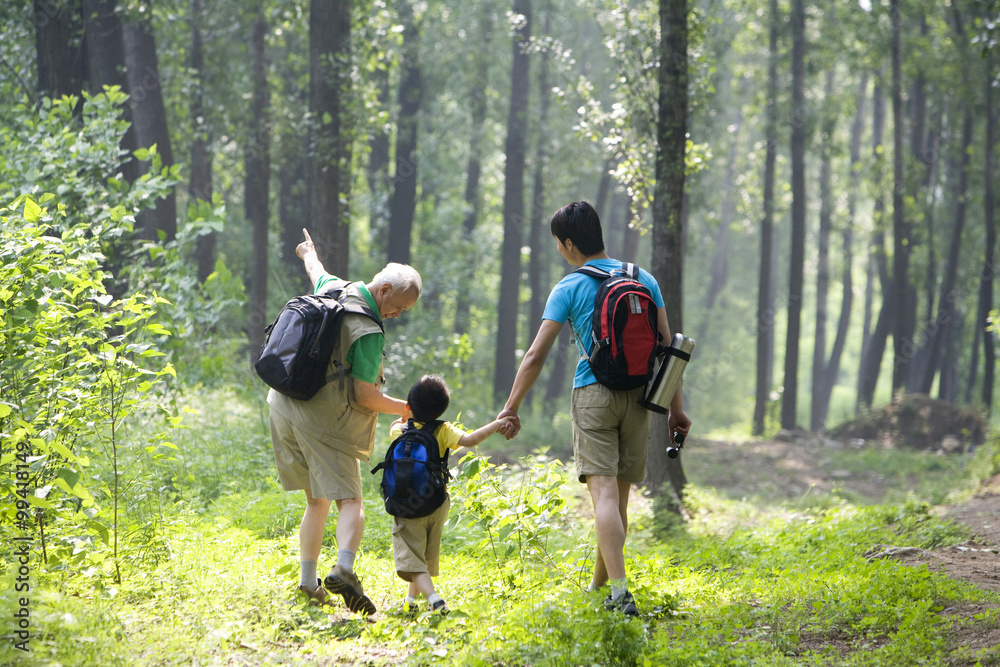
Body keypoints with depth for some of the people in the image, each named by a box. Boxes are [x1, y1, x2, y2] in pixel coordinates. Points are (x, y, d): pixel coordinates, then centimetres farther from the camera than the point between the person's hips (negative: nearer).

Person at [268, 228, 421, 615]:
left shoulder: (332, 289, 8)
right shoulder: (369, 332, -15)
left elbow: (316, 272, 35)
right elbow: (364, 396, -14)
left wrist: (309, 253, 58)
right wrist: (406, 409, 1)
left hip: (286, 409, 8)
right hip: (326, 422, -8)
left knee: (317, 501, 15)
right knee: (349, 501, -9)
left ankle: (308, 582, 10)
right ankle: (344, 569, -31)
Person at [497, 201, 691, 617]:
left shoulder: (568, 289, -2)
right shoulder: (643, 280, 8)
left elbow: (536, 355, -5)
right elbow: (665, 347, 7)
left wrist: (511, 409, 1)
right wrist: (676, 408, 12)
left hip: (593, 395, -4)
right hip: (637, 395, 4)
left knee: (604, 493, -10)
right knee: (619, 496, 13)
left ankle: (620, 593, -23)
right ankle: (599, 587, 27)